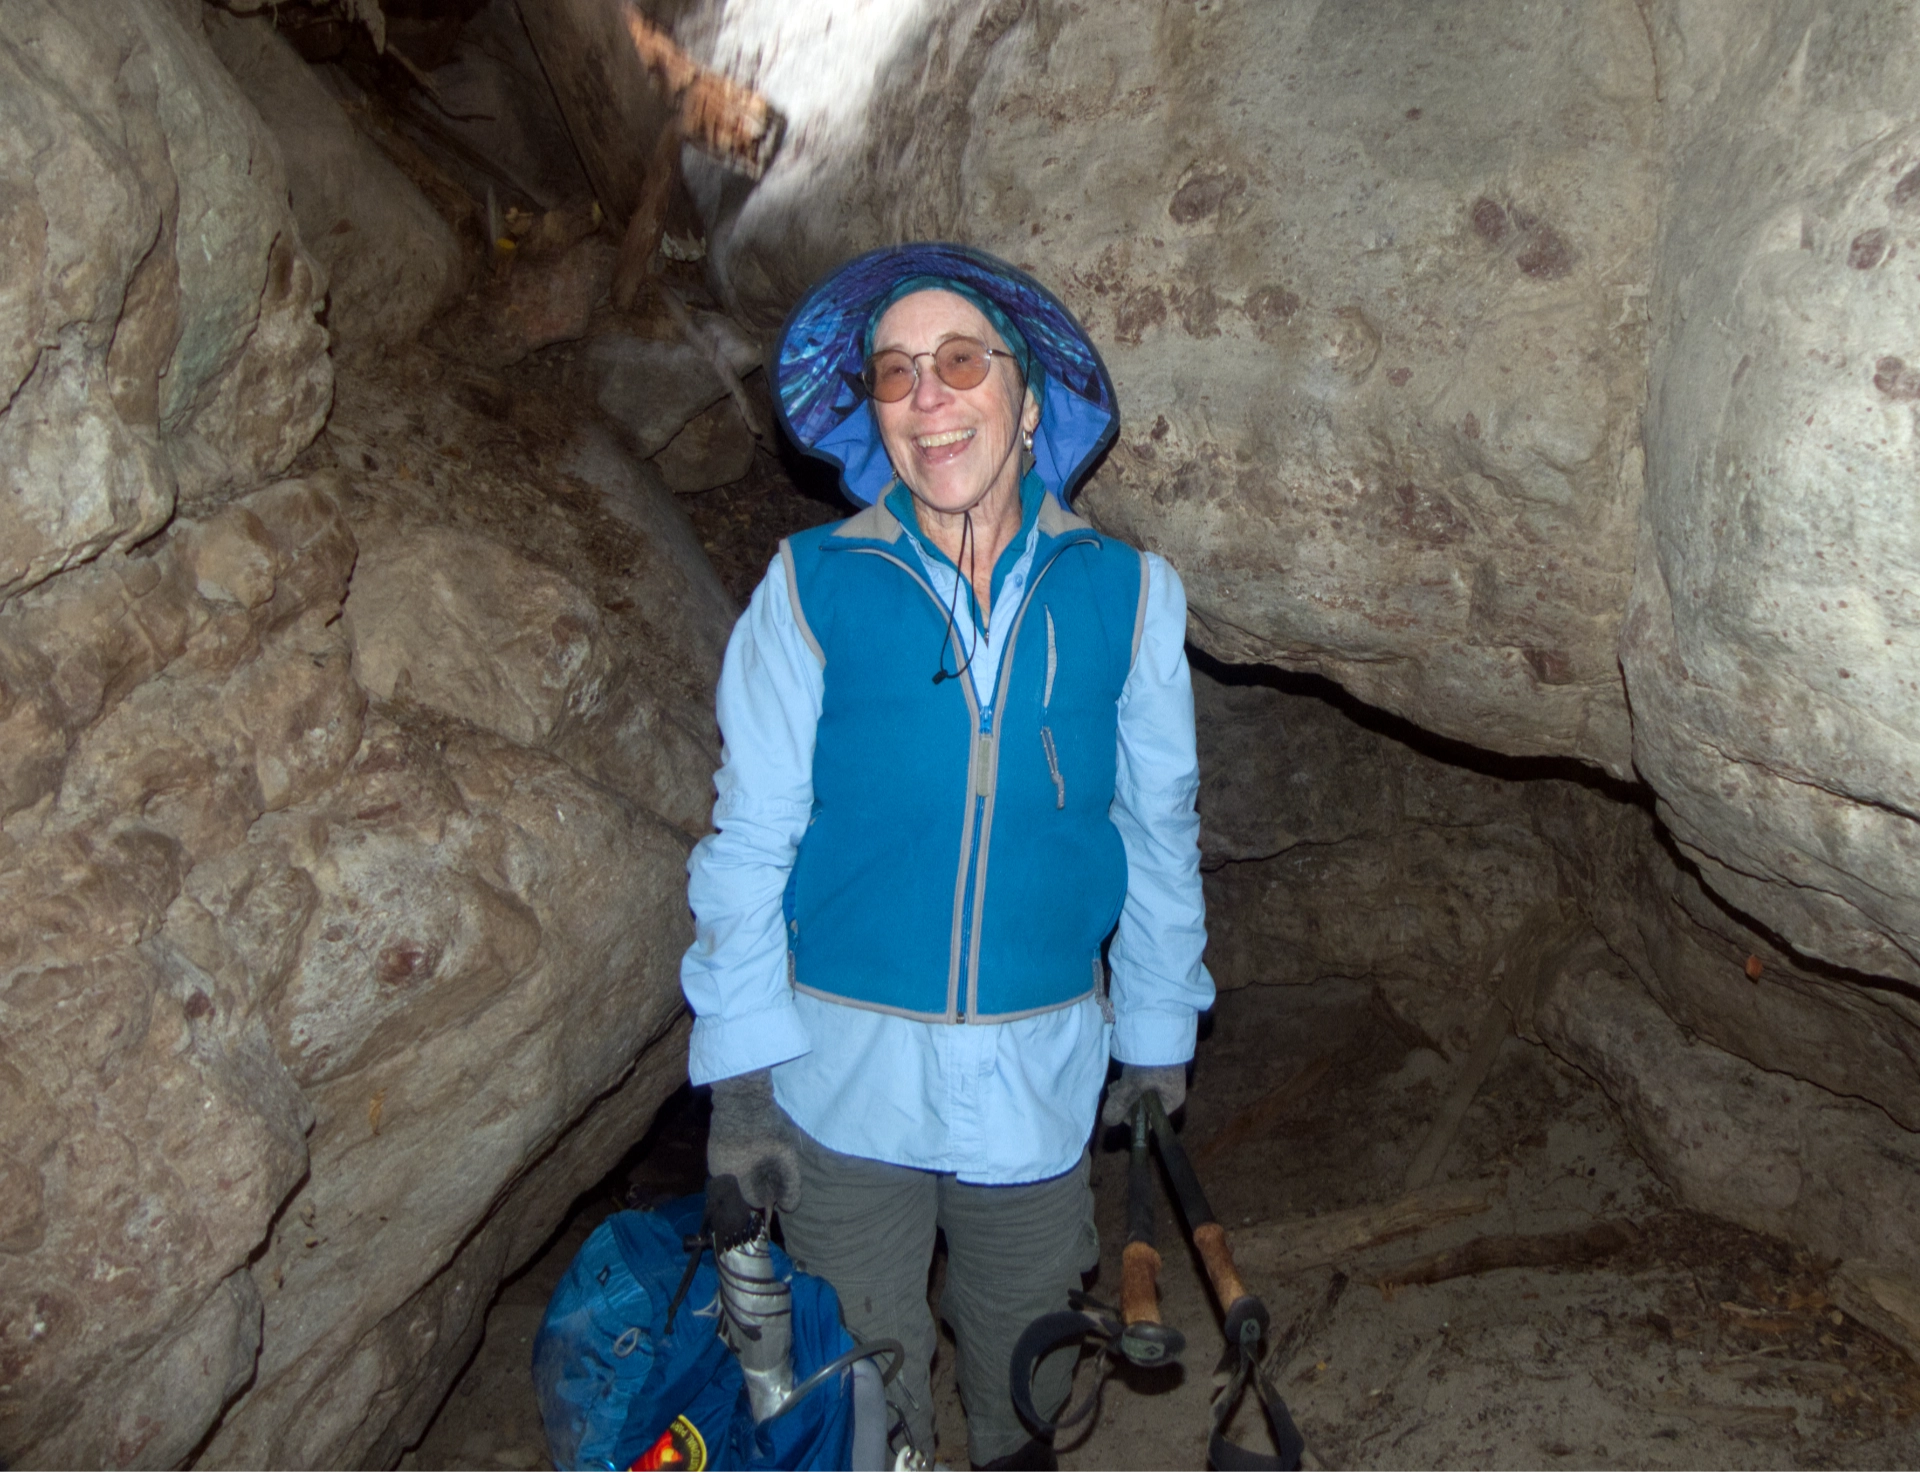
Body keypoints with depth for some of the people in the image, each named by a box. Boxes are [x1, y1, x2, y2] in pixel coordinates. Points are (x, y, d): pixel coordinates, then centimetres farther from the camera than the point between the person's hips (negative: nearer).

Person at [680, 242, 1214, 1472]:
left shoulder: (1127, 592, -3)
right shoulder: (811, 588, -7)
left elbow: (1159, 831, 5)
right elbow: (748, 841, -5)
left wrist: (1159, 1044, 8)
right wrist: (739, 1072, -6)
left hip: (1043, 1074, 2)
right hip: (846, 1069, -1)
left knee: (1025, 1363, 21)